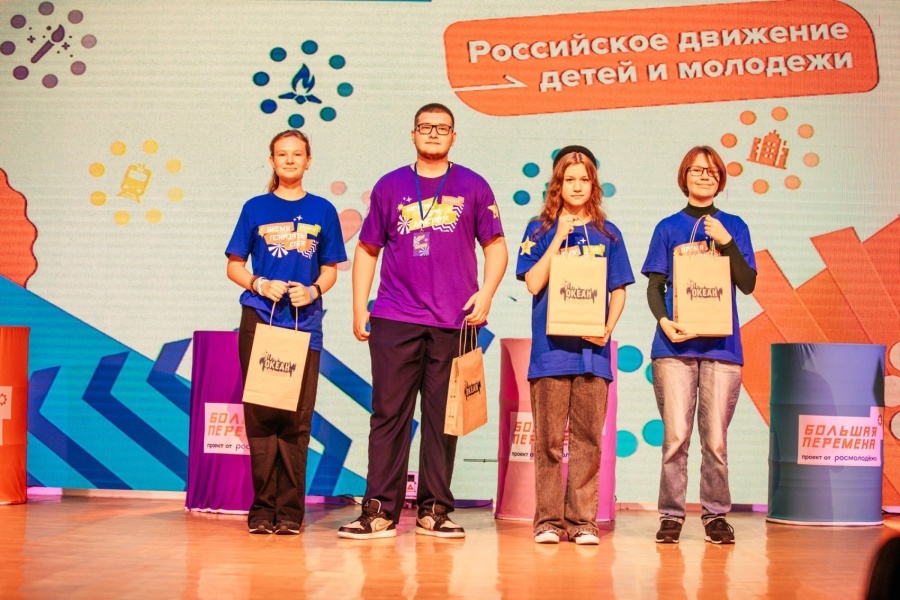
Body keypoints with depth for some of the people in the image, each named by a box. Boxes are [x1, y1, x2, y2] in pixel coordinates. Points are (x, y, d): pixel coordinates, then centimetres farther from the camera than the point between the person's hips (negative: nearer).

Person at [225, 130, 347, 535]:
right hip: (259, 322, 0)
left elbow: (329, 271, 12)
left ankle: (290, 509, 5)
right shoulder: (256, 208, 9)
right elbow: (234, 266, 10)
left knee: (297, 419, -2)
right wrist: (260, 285, -10)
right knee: (261, 415, -2)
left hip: (304, 324, 0)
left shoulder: (322, 211, 10)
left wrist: (313, 291, -9)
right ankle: (263, 507, 5)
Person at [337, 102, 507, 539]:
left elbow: (495, 245, 9)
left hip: (453, 322, 0)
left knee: (443, 416, 4)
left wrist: (486, 294, -7)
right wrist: (359, 309, 6)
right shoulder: (390, 186, 11)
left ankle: (434, 510, 11)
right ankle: (380, 510, 4)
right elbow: (367, 250, 13)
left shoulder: (473, 187, 8)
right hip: (394, 319, 1)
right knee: (388, 413, 0)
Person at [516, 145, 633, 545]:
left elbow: (618, 292, 11)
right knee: (549, 439, 0)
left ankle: (583, 520, 8)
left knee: (588, 438, 2)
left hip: (592, 348, 1)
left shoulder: (607, 234, 12)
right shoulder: (540, 231, 8)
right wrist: (559, 238, -8)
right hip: (551, 347, -1)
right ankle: (548, 519, 7)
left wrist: (608, 329, -6)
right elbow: (534, 283, -4)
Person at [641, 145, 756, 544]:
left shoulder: (734, 227, 12)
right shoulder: (668, 228, 10)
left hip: (721, 344, 1)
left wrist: (727, 243, -10)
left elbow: (748, 284, 3)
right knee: (675, 436, -4)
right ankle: (671, 516, 5)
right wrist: (663, 320, -13)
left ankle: (716, 515, 12)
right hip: (675, 344, 0)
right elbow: (654, 286, 6)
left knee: (715, 438, 1)